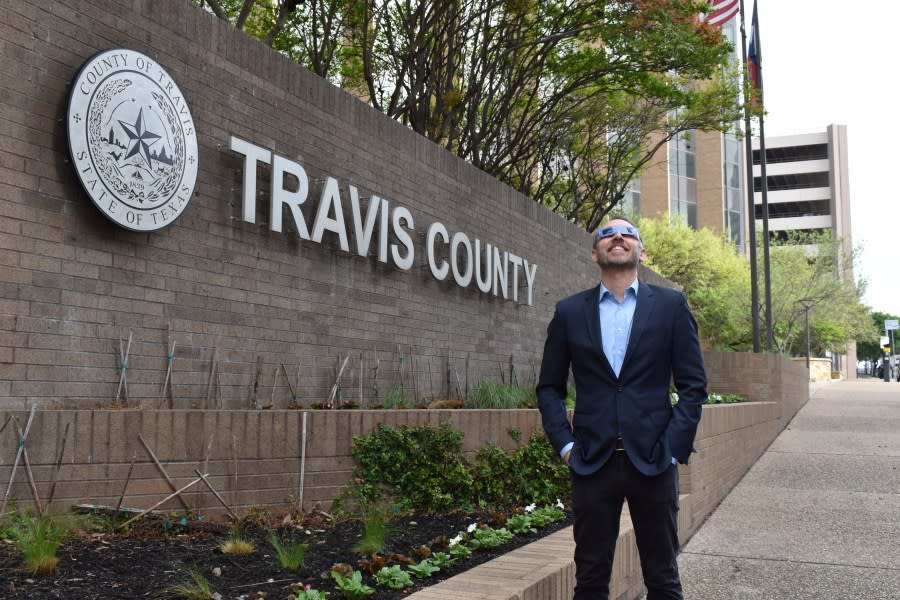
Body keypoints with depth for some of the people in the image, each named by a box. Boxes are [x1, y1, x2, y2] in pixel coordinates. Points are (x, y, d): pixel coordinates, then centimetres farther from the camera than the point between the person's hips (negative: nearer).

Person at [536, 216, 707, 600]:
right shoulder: (569, 311, 7)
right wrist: (565, 444, -1)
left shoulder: (671, 305, 4)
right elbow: (549, 387, 10)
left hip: (653, 462, 0)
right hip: (592, 463, 1)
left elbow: (693, 384, 3)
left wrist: (674, 446, -5)